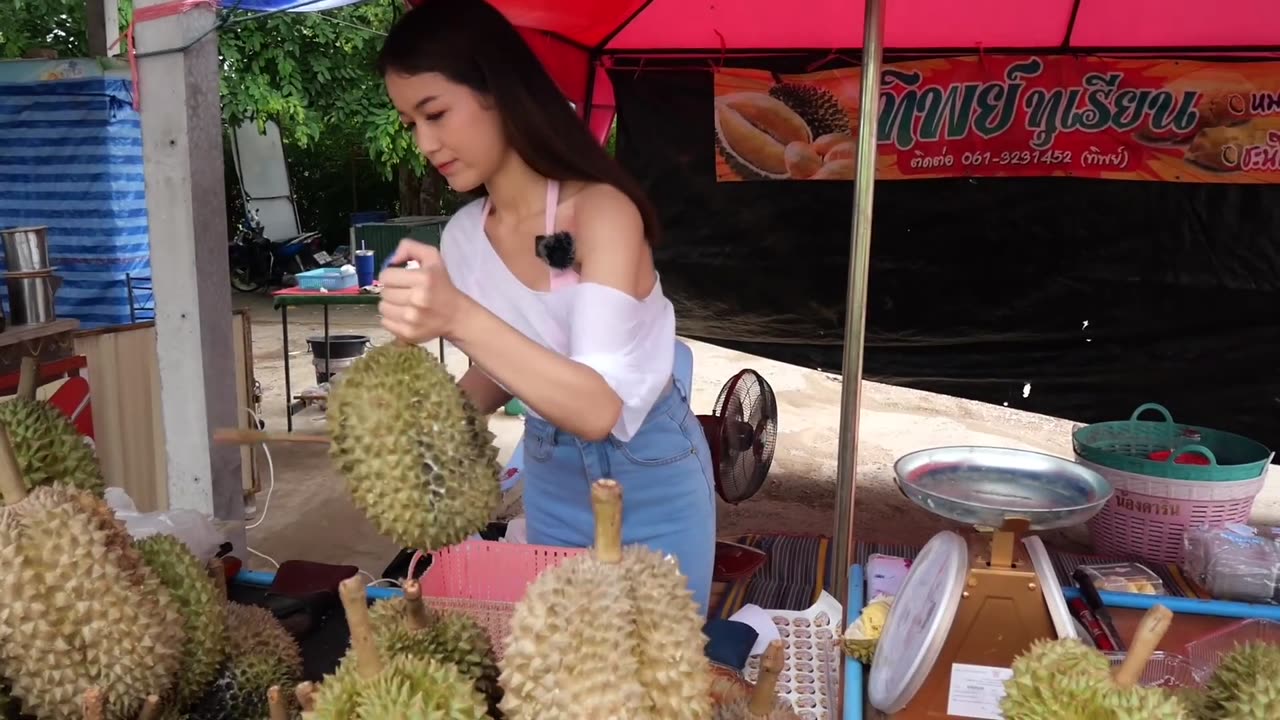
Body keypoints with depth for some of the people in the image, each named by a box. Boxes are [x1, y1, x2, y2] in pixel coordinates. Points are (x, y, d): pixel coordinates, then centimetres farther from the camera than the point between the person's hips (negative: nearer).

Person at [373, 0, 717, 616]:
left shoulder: (601, 210, -24)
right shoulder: (463, 236, -4)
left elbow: (597, 408, -32)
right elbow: (499, 376, 8)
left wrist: (461, 318, -42)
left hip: (647, 480, -5)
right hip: (548, 479, 6)